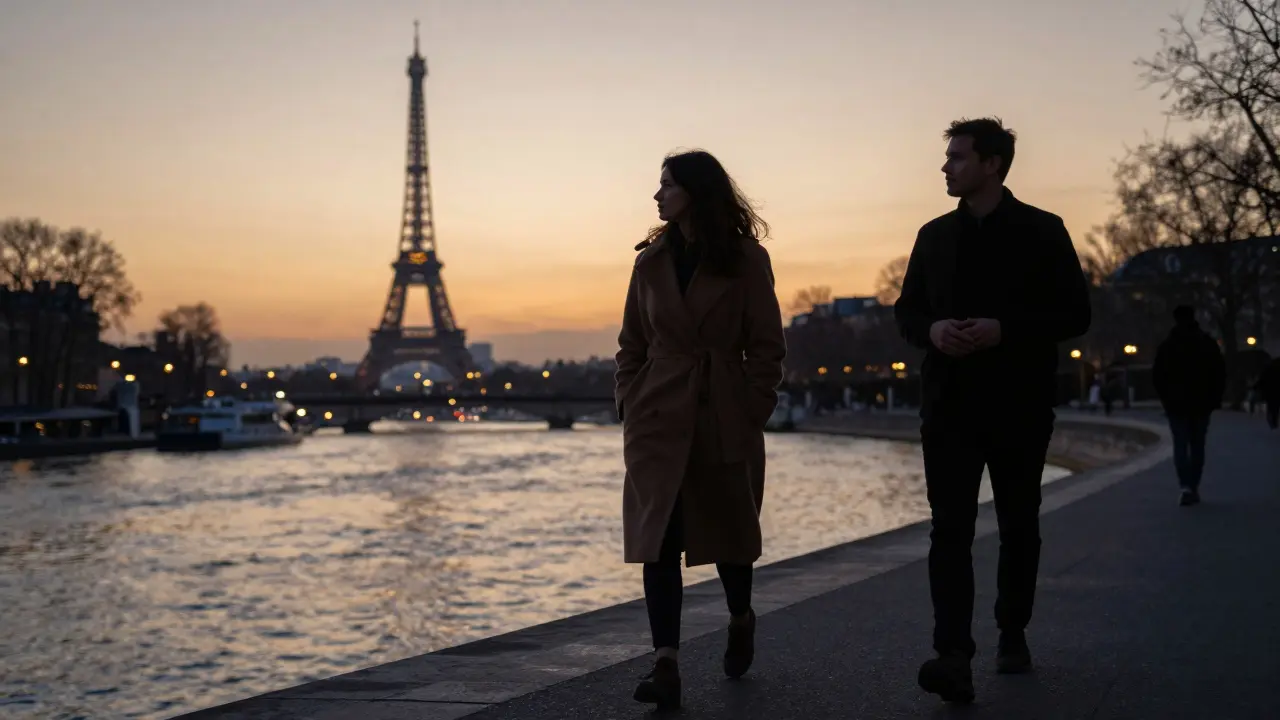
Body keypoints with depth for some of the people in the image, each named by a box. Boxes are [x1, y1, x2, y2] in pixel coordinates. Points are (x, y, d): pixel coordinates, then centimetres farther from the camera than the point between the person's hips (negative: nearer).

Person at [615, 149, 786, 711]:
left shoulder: (746, 259, -2)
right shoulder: (651, 261, 9)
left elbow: (767, 346, -2)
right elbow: (631, 343, 11)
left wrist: (753, 412, -9)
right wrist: (629, 406, 1)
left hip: (726, 421, -2)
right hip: (658, 419, 2)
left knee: (728, 532, 13)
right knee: (658, 539, -7)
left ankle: (740, 621, 41)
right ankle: (666, 664, -7)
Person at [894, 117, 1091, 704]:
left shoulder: (1042, 232, -2)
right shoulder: (935, 235, 9)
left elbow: (1075, 315, -5)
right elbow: (907, 309, 13)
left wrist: (1004, 330, -20)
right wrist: (931, 329, -11)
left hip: (1019, 407, -2)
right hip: (951, 406, 2)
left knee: (1018, 527, 12)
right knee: (950, 529, -10)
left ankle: (1012, 636, 30)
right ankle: (954, 657, -16)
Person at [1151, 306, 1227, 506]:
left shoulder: (1166, 346, -3)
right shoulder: (1208, 343, 0)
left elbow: (1157, 377, -2)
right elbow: (1220, 373, 0)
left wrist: (1166, 399, 9)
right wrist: (1215, 398, 8)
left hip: (1176, 404, -1)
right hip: (1201, 404, 1)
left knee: (1180, 446, -1)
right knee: (1197, 446, 11)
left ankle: (1186, 486, -19)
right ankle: (1194, 488, 12)